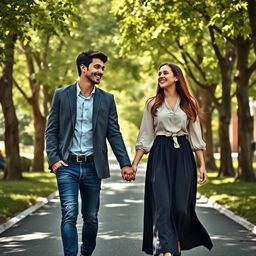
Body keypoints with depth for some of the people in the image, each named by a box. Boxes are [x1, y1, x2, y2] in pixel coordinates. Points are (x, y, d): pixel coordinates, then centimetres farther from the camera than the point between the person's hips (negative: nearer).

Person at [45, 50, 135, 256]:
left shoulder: (107, 99, 7)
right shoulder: (62, 95, 3)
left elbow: (114, 134, 6)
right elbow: (51, 130, 3)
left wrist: (125, 163, -2)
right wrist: (54, 159, -9)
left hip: (92, 167, 2)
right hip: (67, 166, -2)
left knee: (91, 217, 9)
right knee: (69, 214, -13)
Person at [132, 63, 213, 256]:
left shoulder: (189, 103, 8)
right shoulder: (152, 104, 8)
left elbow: (195, 136, 7)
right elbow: (145, 137, 8)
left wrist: (202, 165, 1)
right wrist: (135, 163, 2)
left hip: (183, 155, 0)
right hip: (160, 155, 0)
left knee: (181, 206, -2)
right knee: (162, 204, -11)